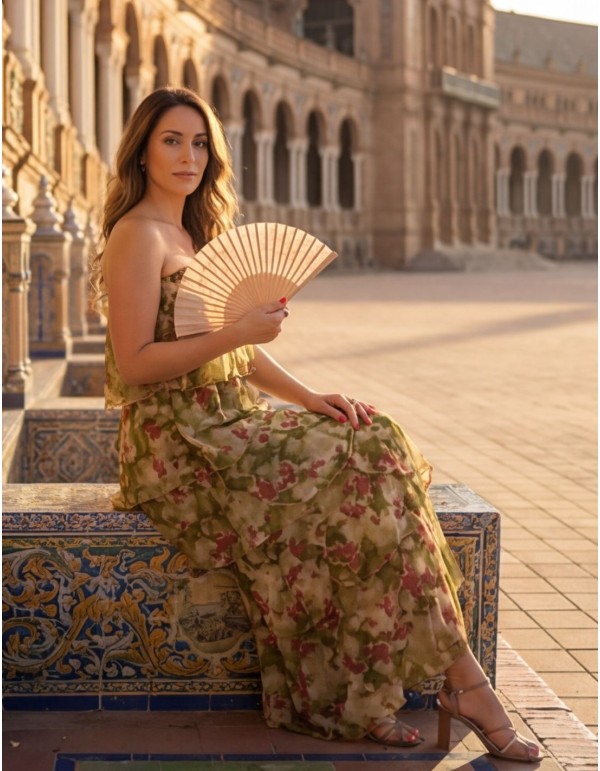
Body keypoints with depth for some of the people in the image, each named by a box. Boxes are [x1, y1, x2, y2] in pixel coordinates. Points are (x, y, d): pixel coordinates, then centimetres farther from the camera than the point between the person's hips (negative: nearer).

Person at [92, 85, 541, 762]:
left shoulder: (193, 233, 20)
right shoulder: (138, 235, -8)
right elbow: (134, 365, -16)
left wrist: (308, 397, 2)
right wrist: (238, 333, -19)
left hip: (226, 427, 8)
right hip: (176, 447, -8)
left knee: (372, 442, -14)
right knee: (356, 476, -20)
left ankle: (360, 698, -19)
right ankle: (460, 678, -15)